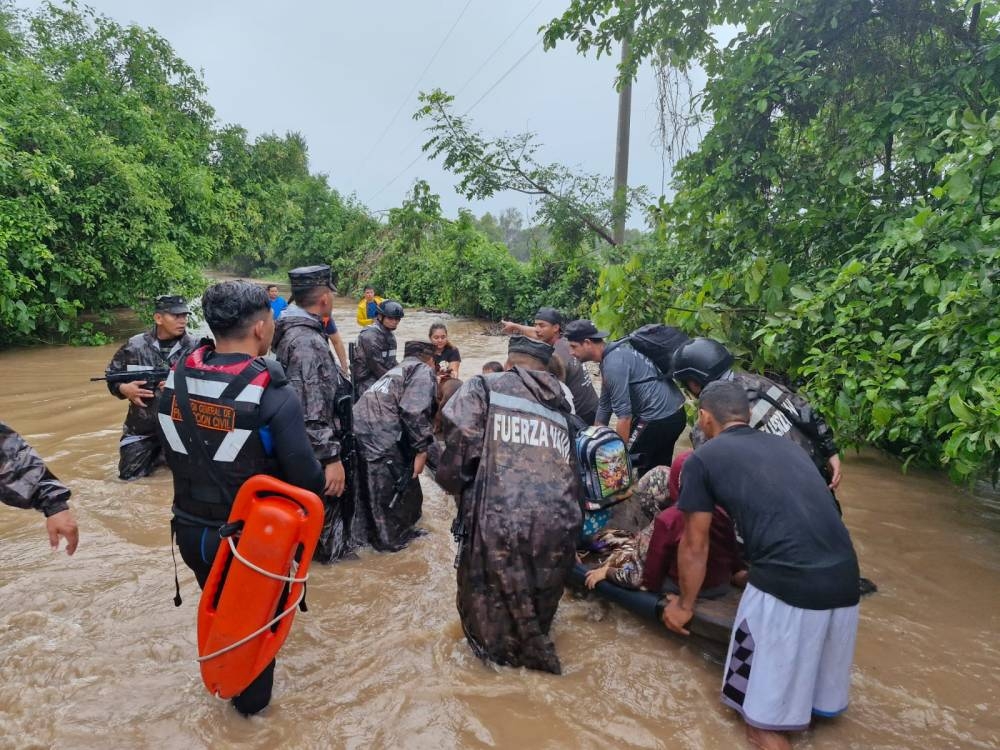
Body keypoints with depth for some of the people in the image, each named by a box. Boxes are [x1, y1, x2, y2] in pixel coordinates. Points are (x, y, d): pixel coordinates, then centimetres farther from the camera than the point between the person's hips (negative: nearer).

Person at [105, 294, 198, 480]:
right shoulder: (135, 346, -4)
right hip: (142, 427, 1)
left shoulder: (195, 348, -9)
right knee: (129, 474, 5)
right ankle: (157, 452, 32)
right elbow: (111, 376, 8)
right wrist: (124, 388, -13)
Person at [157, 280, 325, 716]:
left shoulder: (176, 378, -7)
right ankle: (251, 701, 42)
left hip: (190, 530, 6)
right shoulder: (272, 395, -26)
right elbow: (306, 479, -23)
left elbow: (172, 452, 5)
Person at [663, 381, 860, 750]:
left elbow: (694, 545, 9)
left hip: (787, 583, -6)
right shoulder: (788, 446, 22)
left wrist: (685, 605, 26)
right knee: (816, 659, 33)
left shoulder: (703, 459, 4)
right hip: (844, 577, 6)